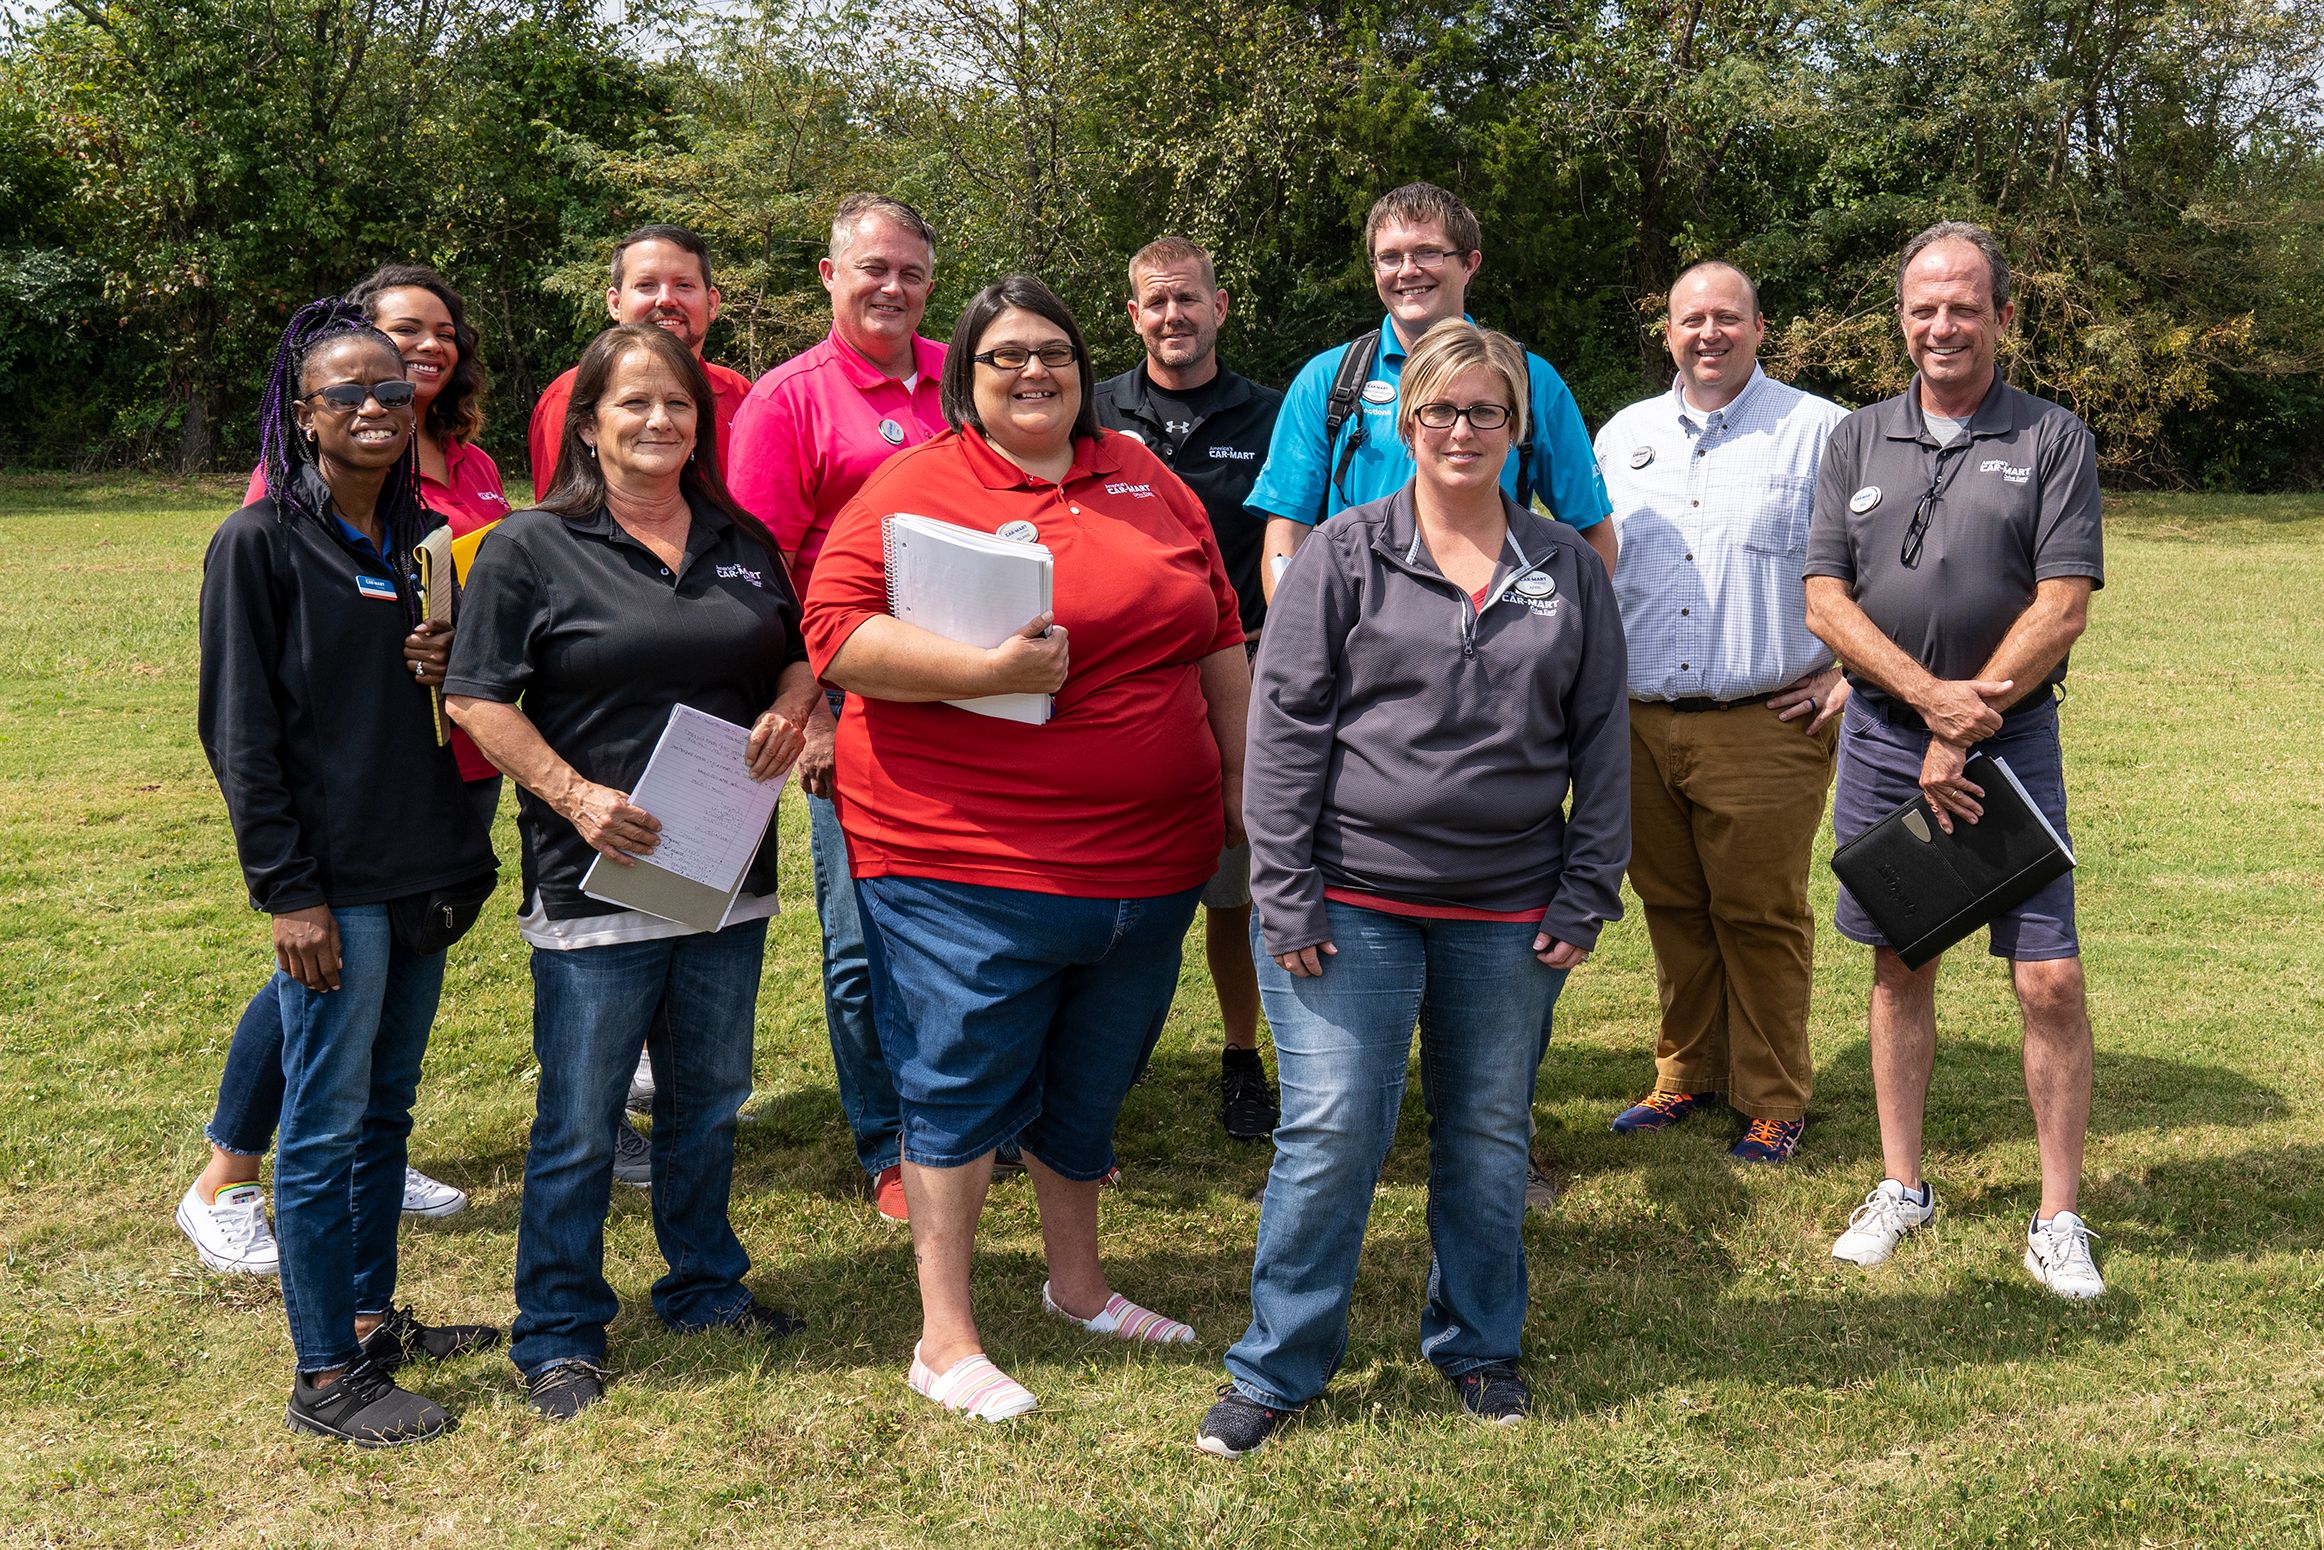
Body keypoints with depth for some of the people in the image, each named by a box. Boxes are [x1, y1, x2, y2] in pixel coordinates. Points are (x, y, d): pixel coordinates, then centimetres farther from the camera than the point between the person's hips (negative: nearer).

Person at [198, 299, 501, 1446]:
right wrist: (287, 889, -14)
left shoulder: (423, 536, 11)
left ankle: (370, 1316, 30)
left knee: (387, 1104, 16)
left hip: (423, 863, 6)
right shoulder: (260, 543, -7)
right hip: (332, 878, -6)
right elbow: (240, 729, -10)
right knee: (327, 1122, 1)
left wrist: (453, 670, -4)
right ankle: (325, 1377, 11)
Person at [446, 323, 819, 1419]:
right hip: (595, 878, -5)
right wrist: (575, 795, -19)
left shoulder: (743, 541, 10)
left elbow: (798, 654, 19)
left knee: (709, 1100, 18)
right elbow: (478, 698, -9)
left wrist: (790, 711, -3)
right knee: (579, 1125, 3)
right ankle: (557, 1338, 18)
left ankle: (706, 1287, 36)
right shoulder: (531, 548, -5)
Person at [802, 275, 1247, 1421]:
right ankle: (944, 1339, 15)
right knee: (962, 1087, 2)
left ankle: (1077, 1283, 39)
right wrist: (987, 670, -24)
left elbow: (1218, 642, 17)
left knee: (1091, 1082, 19)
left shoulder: (1146, 481, 12)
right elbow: (836, 635, -15)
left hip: (1147, 861, 6)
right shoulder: (915, 487, -4)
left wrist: (1241, 778, 15)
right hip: (965, 862, -5)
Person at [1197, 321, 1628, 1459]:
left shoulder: (1568, 571, 8)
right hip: (1352, 900, -2)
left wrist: (1586, 895, 4)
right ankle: (1276, 1368, 13)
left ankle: (1477, 1346, 31)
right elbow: (1284, 721, -3)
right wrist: (1285, 890, -9)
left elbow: (1602, 739, 10)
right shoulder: (1345, 555, 0)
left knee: (1489, 1137, 12)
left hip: (1508, 913, 3)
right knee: (1330, 1131, -3)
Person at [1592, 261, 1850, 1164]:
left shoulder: (1820, 432, 0)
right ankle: (1686, 1077, 27)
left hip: (1767, 727, -4)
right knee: (1671, 909, 12)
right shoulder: (1622, 436, 14)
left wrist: (1853, 672, -6)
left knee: (1760, 916, 0)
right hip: (1641, 726, 4)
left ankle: (1774, 1102, 13)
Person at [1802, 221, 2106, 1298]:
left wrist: (1964, 732, -13)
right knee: (1900, 965, 11)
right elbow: (1825, 602, 0)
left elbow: (2061, 611, -8)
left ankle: (2058, 1218, 8)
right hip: (1882, 736, 3)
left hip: (2010, 739, -3)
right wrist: (1931, 697, -13)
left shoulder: (2053, 440, 0)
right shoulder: (1858, 442, 8)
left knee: (2049, 977, -5)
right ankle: (1901, 1187, 23)